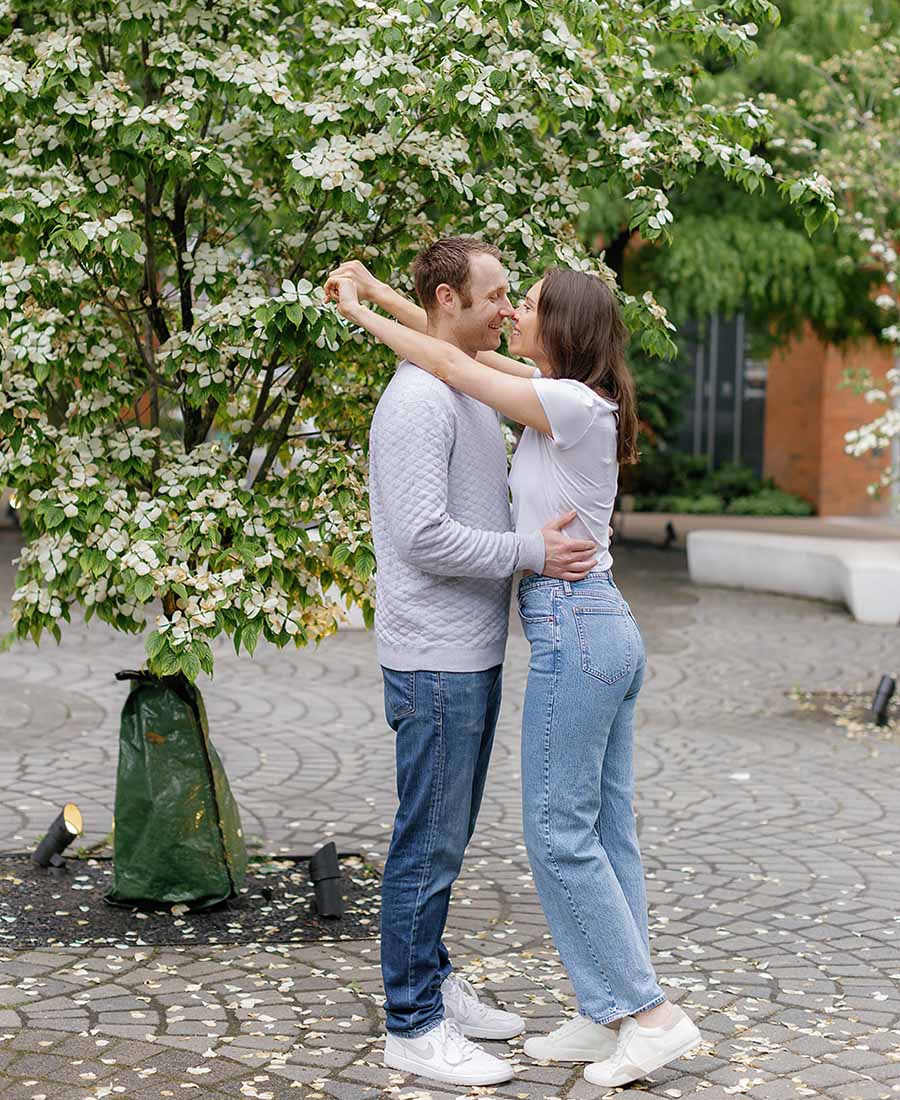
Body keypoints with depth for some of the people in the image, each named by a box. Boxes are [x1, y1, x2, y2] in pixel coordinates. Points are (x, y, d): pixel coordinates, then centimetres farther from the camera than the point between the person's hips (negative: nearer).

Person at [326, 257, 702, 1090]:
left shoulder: (573, 405, -15)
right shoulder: (571, 397, 11)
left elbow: (453, 366, -13)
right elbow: (466, 353, 14)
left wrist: (362, 315, -1)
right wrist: (375, 293, 10)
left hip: (573, 629, -10)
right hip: (608, 629, 10)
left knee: (560, 833, -3)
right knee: (605, 830, 10)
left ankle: (651, 1013, 1)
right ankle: (616, 1016, 16)